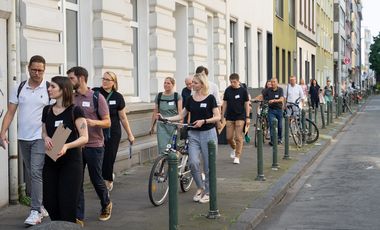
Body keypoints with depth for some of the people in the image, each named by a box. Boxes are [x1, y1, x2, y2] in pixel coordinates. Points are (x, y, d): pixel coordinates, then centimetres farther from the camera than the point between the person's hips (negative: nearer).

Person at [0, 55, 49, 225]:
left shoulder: (49, 89, -5)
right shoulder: (19, 88, 6)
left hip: (40, 138, -5)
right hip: (23, 138, 5)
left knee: (36, 172, -14)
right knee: (29, 175, 12)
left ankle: (35, 212, -11)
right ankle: (41, 206, 26)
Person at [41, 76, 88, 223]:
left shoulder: (75, 111, -8)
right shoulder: (47, 110, 9)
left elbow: (84, 137, -11)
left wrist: (67, 146, -27)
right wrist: (46, 138, -4)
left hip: (71, 161, -5)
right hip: (50, 161, 5)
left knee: (67, 203, -5)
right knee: (49, 202, 5)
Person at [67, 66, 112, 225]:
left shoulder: (97, 97, -6)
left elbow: (107, 122, -7)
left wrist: (94, 122, -26)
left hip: (94, 146, -3)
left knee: (96, 179, 8)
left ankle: (106, 205, 35)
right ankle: (78, 218, 7)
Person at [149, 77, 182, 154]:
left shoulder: (177, 96, 0)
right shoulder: (159, 96, 7)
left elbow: (180, 111, -4)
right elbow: (155, 112, 11)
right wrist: (152, 126, 11)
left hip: (174, 125, -1)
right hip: (162, 125, 1)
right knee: (162, 148, -8)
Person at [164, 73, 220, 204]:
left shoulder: (210, 98, -3)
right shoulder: (190, 99, 9)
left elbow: (217, 117, -6)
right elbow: (181, 115, 12)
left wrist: (204, 121, -20)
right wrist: (166, 118, 0)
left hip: (208, 133, -3)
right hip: (193, 134, 3)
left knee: (208, 165, 1)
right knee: (193, 162, -11)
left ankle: (207, 192, 17)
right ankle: (200, 187, 11)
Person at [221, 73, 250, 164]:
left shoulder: (243, 90, -4)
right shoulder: (228, 90, 2)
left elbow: (247, 104, 0)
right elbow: (225, 103, 8)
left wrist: (247, 117, -5)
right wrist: (223, 116, 6)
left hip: (240, 117, -3)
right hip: (229, 117, 3)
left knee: (238, 137, -6)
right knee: (229, 137, 4)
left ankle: (237, 156, 2)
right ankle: (234, 148, 34)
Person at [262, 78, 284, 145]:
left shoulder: (280, 90, -6)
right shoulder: (268, 90, 0)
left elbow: (281, 99, -18)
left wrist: (274, 100, -35)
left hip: (279, 109, 0)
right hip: (271, 110, 0)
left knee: (279, 125, 10)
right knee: (272, 125, -10)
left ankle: (280, 138, 31)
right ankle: (272, 140, -8)